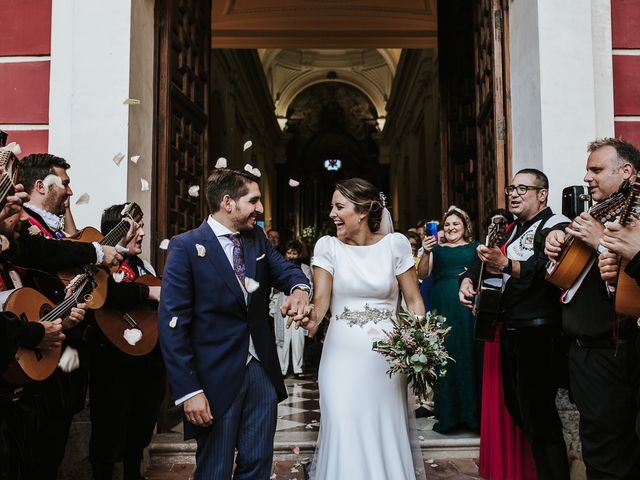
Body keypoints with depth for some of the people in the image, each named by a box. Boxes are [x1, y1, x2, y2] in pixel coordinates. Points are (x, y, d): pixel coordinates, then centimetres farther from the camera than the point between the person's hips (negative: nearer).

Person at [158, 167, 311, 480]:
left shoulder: (258, 240, 9)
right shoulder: (186, 247, -10)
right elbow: (172, 323, -13)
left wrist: (298, 289, -22)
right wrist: (188, 390, -18)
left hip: (262, 371, 5)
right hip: (217, 378, -5)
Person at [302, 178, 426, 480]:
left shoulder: (395, 243, -2)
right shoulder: (328, 246, -1)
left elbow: (413, 300, 2)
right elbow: (321, 298, -9)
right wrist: (312, 318, -31)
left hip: (387, 354, 0)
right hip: (342, 355, 0)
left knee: (387, 434, 9)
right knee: (344, 436, -1)